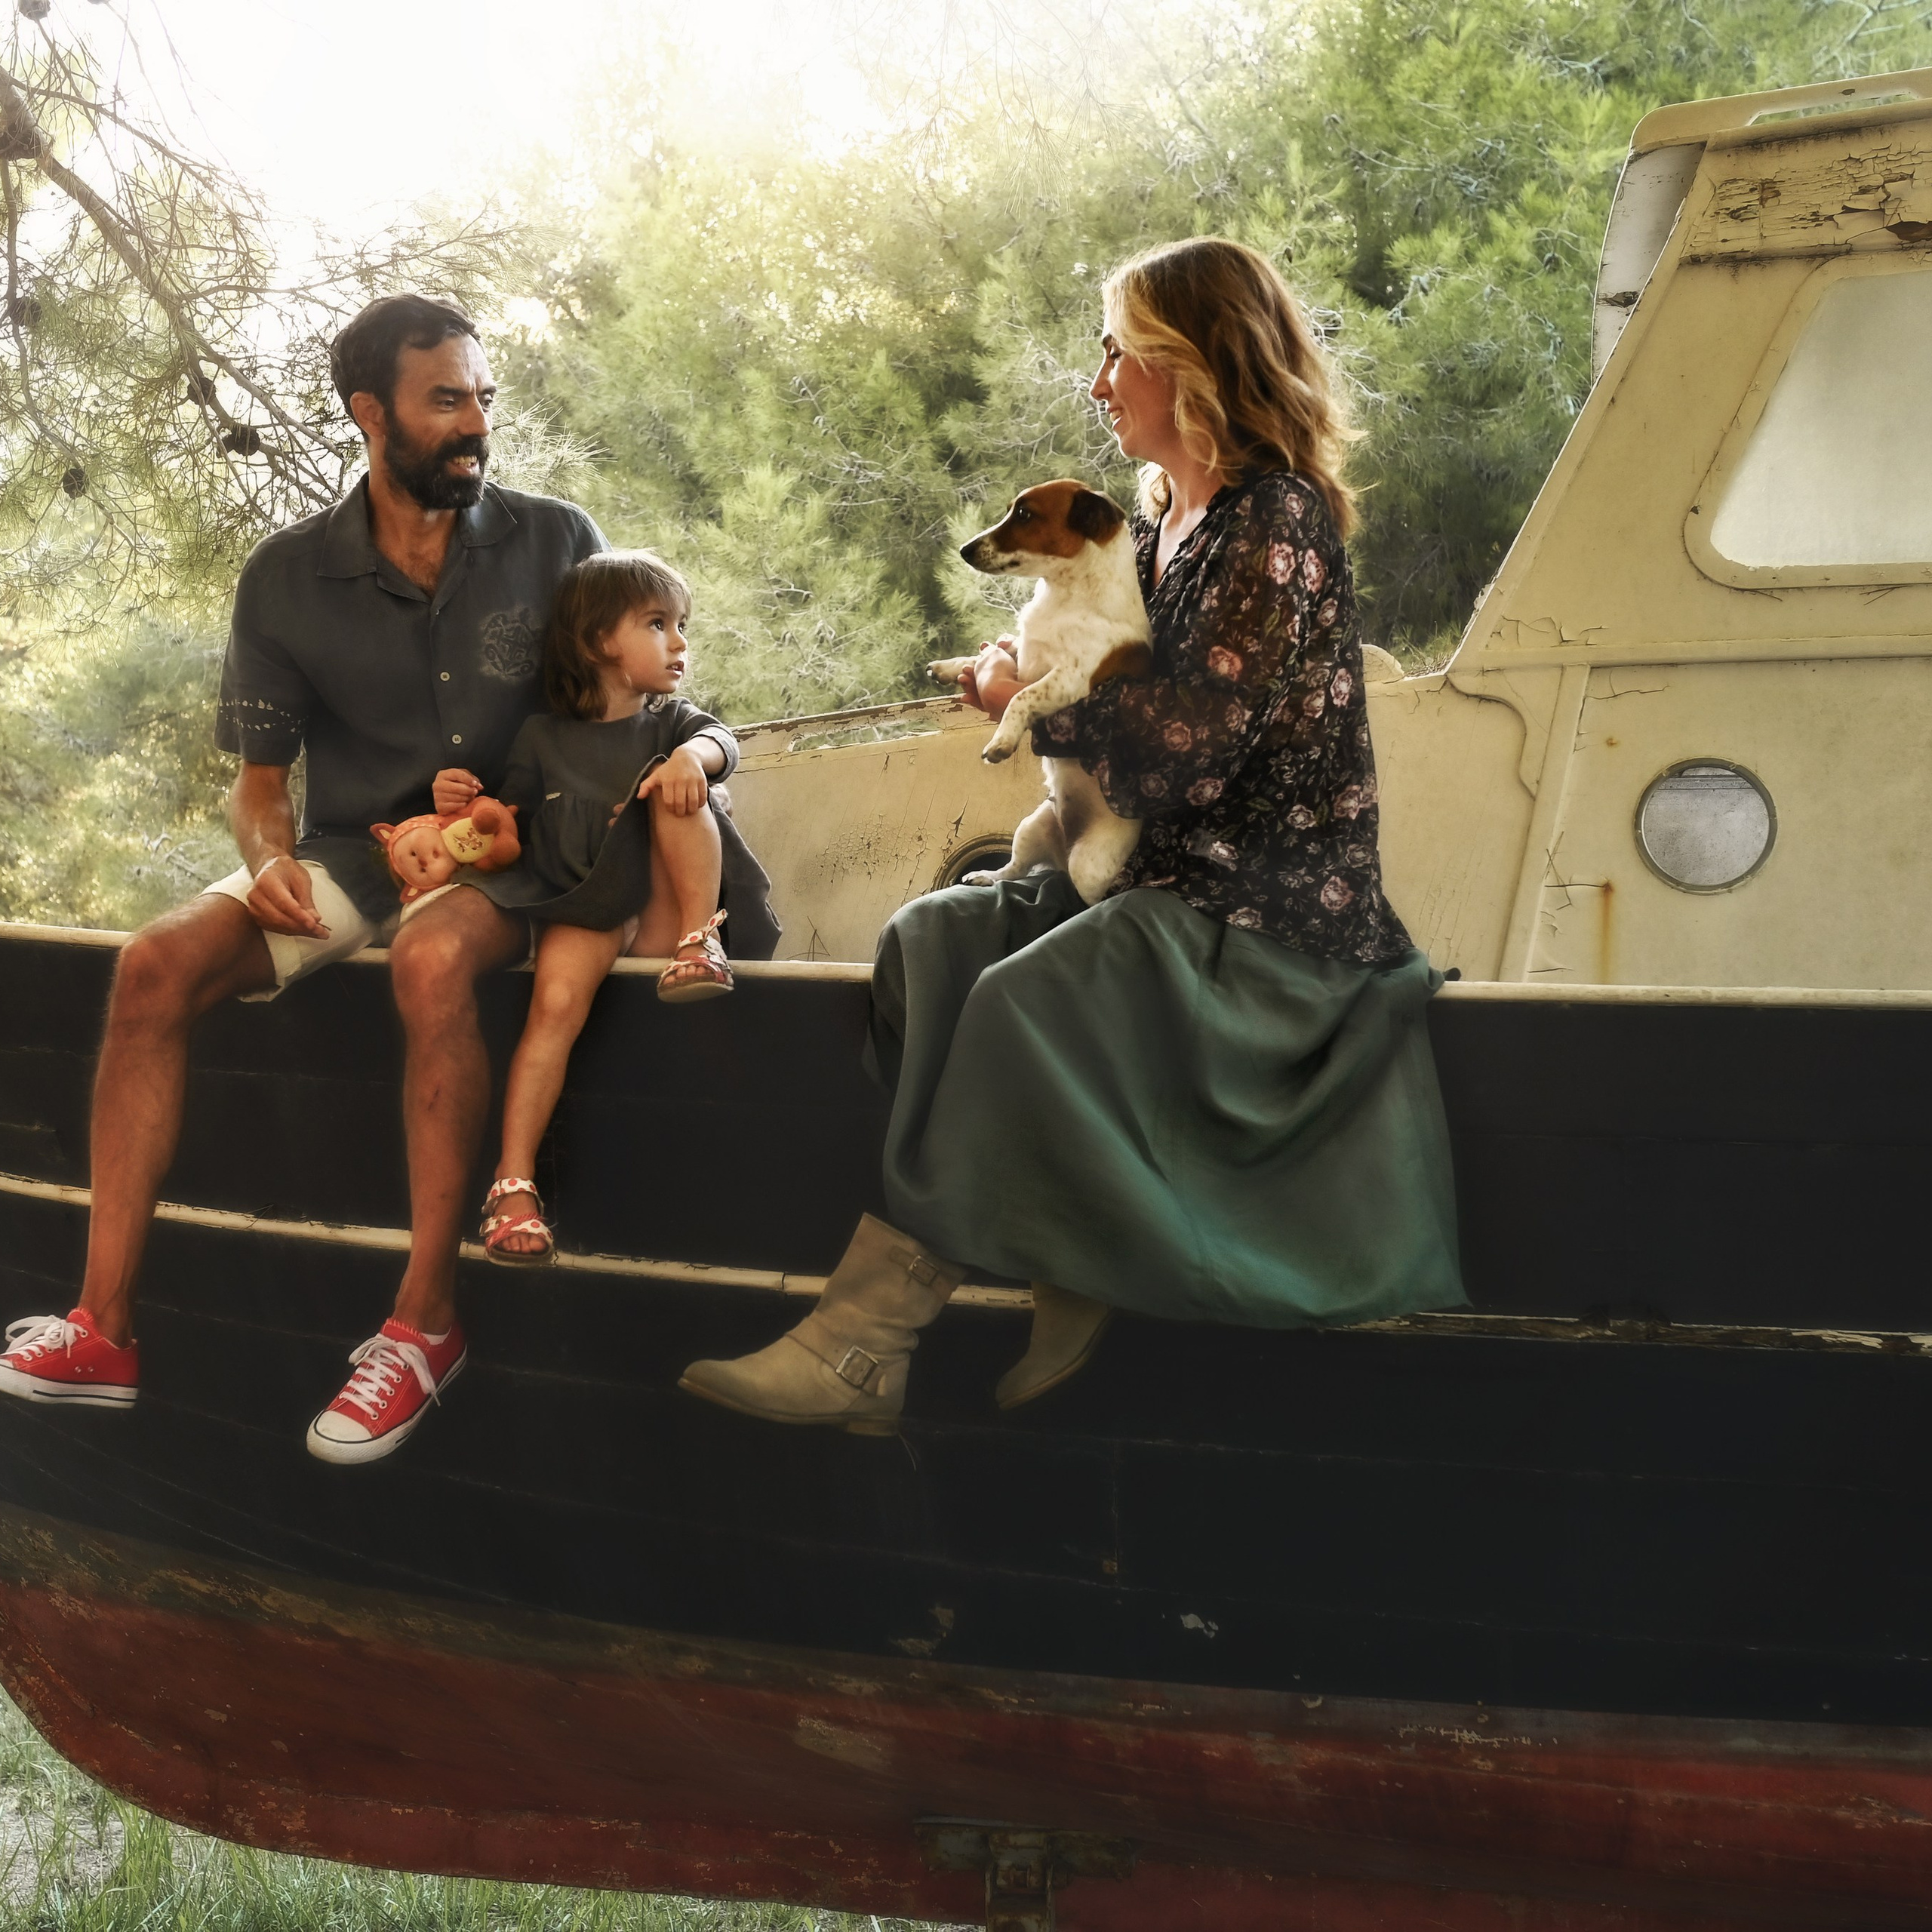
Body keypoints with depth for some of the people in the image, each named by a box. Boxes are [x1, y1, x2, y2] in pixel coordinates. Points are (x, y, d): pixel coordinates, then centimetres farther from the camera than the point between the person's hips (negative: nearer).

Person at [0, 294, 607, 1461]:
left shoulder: (554, 542, -4)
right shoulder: (289, 578, 1)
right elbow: (261, 776, 7)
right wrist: (269, 862, -15)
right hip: (348, 852, 3)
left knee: (432, 957, -38)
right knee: (159, 965, -22)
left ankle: (426, 1320, -31)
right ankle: (105, 1330, -22)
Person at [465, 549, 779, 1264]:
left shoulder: (671, 722, 13)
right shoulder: (543, 739, 10)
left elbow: (720, 741, -11)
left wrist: (691, 756, -36)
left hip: (662, 913, 1)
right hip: (584, 913, -1)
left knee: (676, 784, -18)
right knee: (556, 1000, -30)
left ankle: (701, 940, -22)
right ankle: (513, 1183, -30)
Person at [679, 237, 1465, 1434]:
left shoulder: (1277, 523, -14)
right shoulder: (1168, 524, 15)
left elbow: (1183, 753, -20)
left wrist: (1032, 701, -4)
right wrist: (1035, 681, 0)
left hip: (1271, 920, -9)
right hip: (1171, 887, 9)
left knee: (1021, 1007, -27)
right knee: (932, 938, -9)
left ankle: (866, 1343, -24)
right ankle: (1064, 1274, -17)